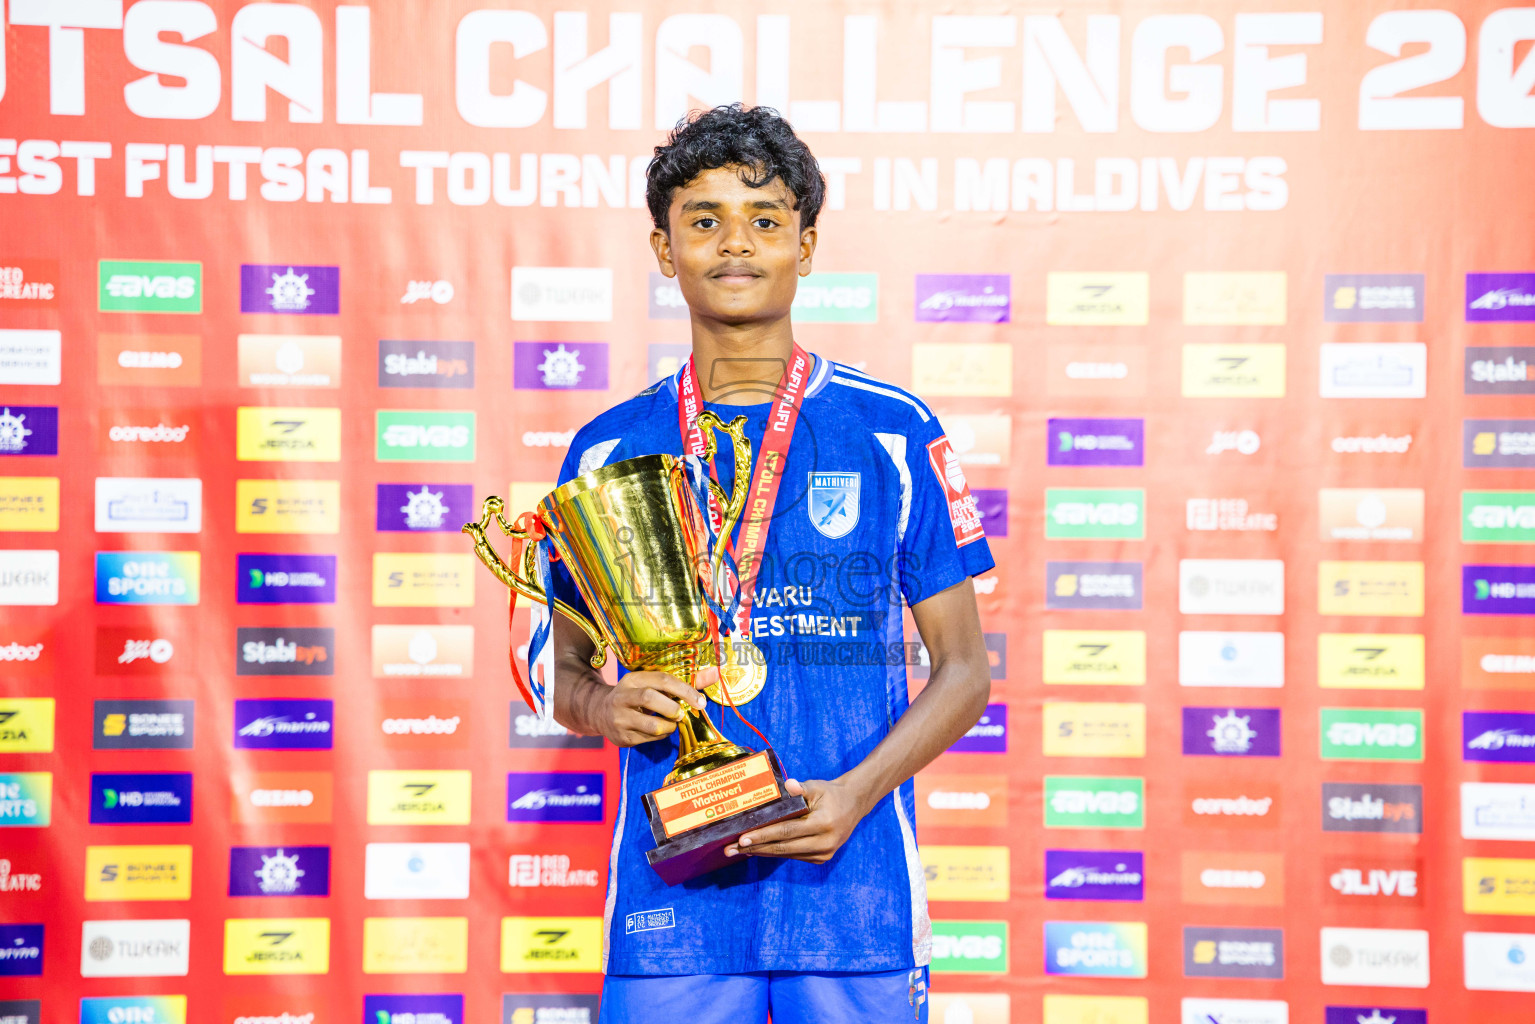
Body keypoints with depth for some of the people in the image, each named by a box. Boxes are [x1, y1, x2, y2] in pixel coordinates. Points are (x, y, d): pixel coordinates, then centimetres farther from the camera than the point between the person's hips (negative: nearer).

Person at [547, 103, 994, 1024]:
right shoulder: (609, 451, 7)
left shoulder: (895, 435, 2)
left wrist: (854, 795, -11)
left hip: (855, 894, -1)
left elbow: (964, 670, 3)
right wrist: (608, 707, -9)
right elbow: (566, 670, 14)